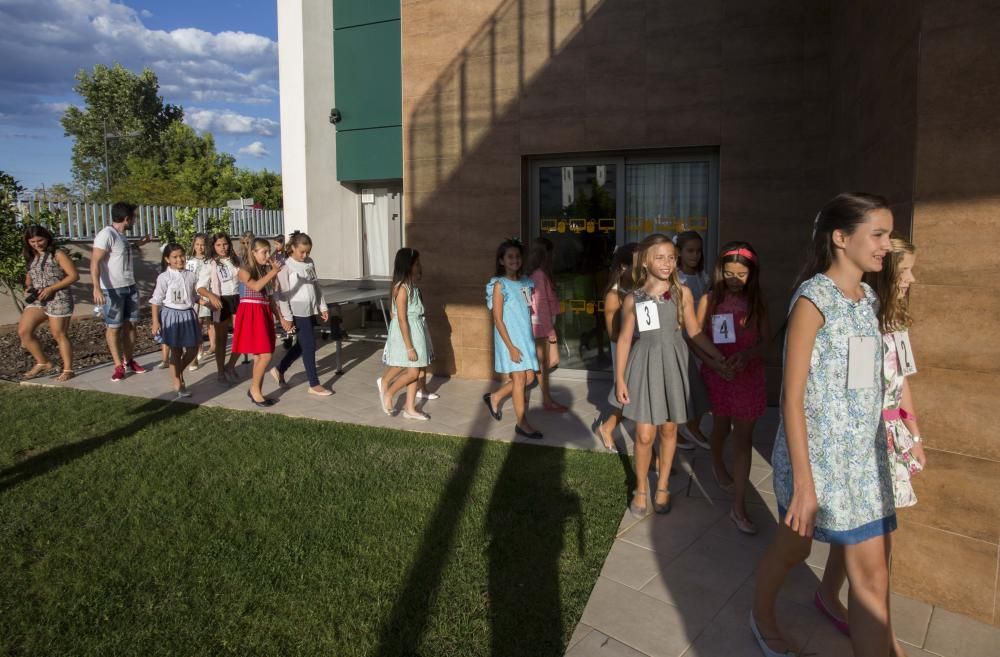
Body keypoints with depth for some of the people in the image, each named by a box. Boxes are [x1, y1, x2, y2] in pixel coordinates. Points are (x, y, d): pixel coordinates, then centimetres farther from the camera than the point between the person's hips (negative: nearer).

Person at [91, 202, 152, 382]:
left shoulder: (121, 235, 10)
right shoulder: (106, 234, -17)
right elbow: (95, 262, -22)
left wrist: (137, 244, 25)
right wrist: (96, 288, -31)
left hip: (130, 287, 8)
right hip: (112, 290, -8)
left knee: (130, 324, 12)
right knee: (113, 327, 2)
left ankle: (128, 361, 24)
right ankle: (119, 366, 8)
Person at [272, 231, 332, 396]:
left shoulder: (309, 263, 8)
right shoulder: (286, 266, -11)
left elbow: (316, 285, 15)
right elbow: (283, 294, -12)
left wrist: (323, 307, 12)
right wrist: (287, 317, -15)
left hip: (310, 310, 7)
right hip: (298, 312, -7)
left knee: (302, 345, 15)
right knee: (309, 345, -4)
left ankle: (279, 370, 34)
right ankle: (314, 385, 6)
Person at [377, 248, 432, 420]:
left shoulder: (411, 286, 8)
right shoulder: (402, 288, -19)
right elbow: (402, 319, -22)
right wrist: (409, 347, -22)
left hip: (416, 332, 9)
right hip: (406, 334, -9)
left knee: (415, 372, 10)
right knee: (413, 372, -6)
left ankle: (410, 409, 19)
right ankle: (388, 393, 17)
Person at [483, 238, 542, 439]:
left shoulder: (525, 282, 8)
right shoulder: (499, 285, -11)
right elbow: (498, 320, -14)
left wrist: (529, 339, 7)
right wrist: (511, 346, -17)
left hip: (525, 337, 7)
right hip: (510, 339, -7)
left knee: (529, 377, 10)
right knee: (520, 379, -1)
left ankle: (494, 397, 30)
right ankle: (522, 424, 11)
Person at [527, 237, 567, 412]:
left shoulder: (542, 273, 12)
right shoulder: (539, 274, -17)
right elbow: (541, 303, -19)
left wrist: (550, 326, 12)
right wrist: (549, 328, -18)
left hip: (546, 322, 10)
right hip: (541, 323, -10)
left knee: (553, 360, 13)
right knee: (544, 363, 0)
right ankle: (547, 401, 10)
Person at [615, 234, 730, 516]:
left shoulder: (682, 293, -1)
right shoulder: (633, 299, -4)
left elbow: (694, 332, 5)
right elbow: (624, 339, -1)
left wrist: (718, 356, -2)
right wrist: (620, 378, -2)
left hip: (673, 364, 2)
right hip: (645, 364, -1)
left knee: (668, 430, 12)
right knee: (644, 434, -1)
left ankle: (662, 486, 30)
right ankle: (641, 489, 21)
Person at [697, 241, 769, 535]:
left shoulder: (757, 303, -1)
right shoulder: (709, 299, -5)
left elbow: (765, 343, -4)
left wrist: (746, 354, -23)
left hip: (748, 375, 0)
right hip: (717, 373, 0)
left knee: (743, 437, -1)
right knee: (721, 426, 20)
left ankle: (739, 506, 5)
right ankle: (717, 464, 53)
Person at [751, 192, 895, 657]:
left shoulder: (867, 298, 7)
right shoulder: (813, 299, -16)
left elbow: (865, 383, 13)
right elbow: (792, 397, -18)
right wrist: (803, 483, -20)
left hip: (863, 454, 6)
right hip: (816, 453, -6)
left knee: (873, 574, 5)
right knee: (793, 547, 16)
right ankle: (762, 616, 43)